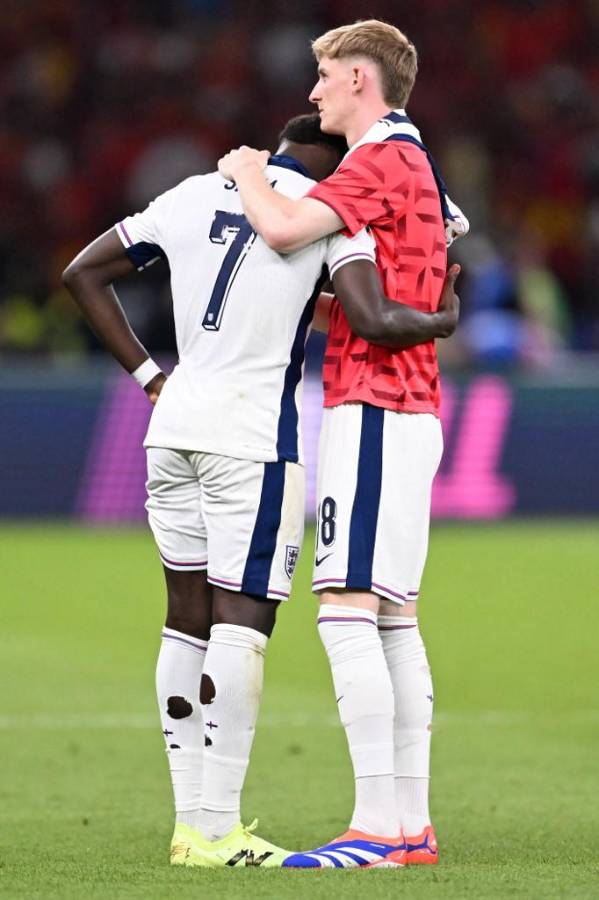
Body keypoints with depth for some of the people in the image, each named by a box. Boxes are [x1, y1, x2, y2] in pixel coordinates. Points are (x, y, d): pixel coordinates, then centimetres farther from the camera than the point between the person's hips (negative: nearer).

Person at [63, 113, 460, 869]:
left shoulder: (193, 195, 12)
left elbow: (83, 274, 17)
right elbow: (376, 322, -17)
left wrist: (147, 374, 15)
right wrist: (444, 321, 4)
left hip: (176, 426, 6)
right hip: (254, 438, -6)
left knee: (188, 620, 10)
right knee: (242, 624, -6)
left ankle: (192, 819, 11)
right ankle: (216, 829, -10)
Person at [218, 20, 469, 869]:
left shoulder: (381, 162, -11)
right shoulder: (417, 165, 20)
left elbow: (284, 228, -25)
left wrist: (247, 173, -7)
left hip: (372, 408, -10)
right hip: (409, 410, 10)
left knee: (348, 612, -14)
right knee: (394, 619, 10)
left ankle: (377, 825, -19)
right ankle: (412, 823, 11)